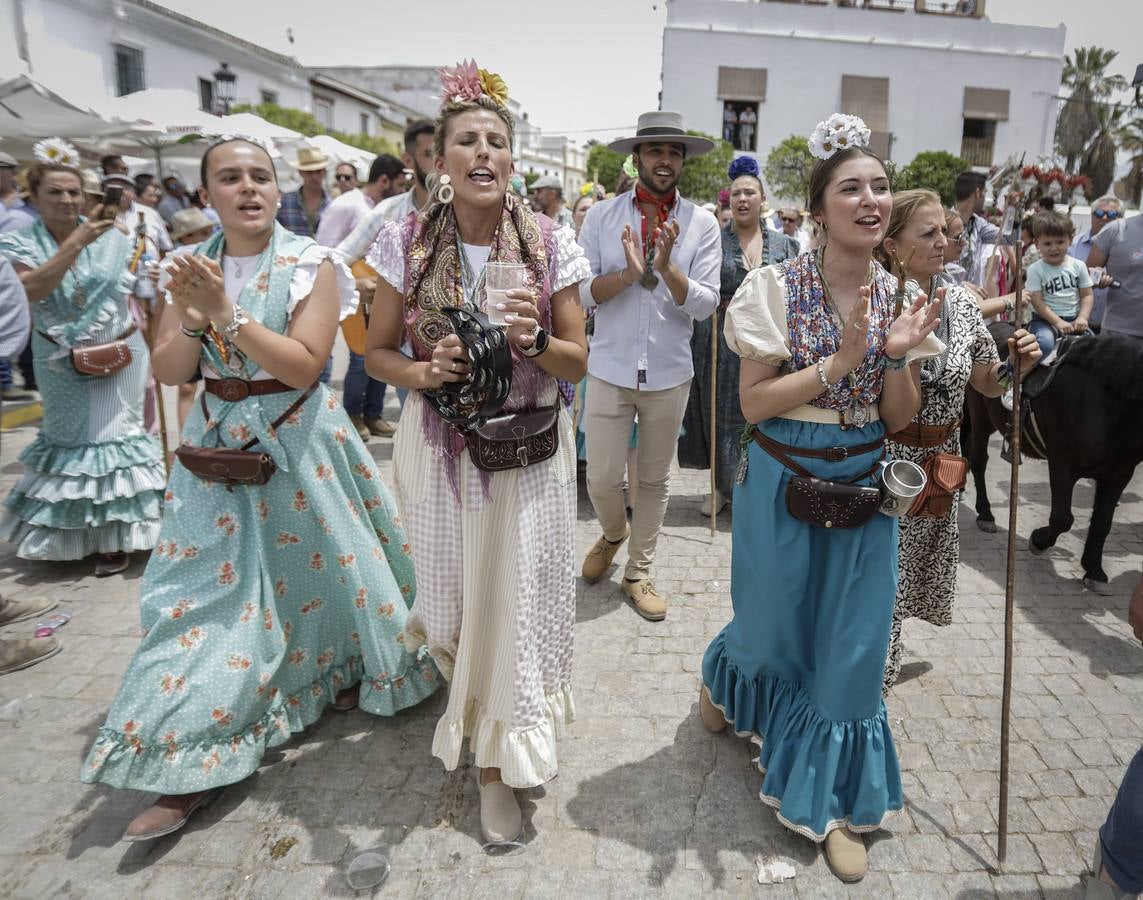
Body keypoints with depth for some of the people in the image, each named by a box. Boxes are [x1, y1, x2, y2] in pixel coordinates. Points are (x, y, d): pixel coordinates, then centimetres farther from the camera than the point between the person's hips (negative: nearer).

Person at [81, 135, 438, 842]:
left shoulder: (311, 265, -7)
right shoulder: (192, 268, 5)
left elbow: (303, 365, -18)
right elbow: (169, 374, 1)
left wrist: (227, 312, -23)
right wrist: (192, 319, -17)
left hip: (298, 442, -3)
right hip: (219, 444, 4)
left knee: (316, 562, 9)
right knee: (208, 583, 1)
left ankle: (344, 672, 39)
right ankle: (193, 757, 10)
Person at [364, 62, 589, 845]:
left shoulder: (552, 243, -6)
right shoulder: (408, 240, -5)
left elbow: (578, 363, -2)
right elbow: (378, 352, 2)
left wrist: (534, 341, -23)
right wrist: (422, 374, -19)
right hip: (441, 449, 1)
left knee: (517, 592, 8)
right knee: (454, 589, 12)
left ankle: (500, 757, 35)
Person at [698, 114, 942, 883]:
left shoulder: (902, 298, -1)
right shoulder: (778, 288, -12)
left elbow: (899, 422, 0)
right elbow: (753, 403, -14)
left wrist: (897, 358, -19)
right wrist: (840, 361, -23)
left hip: (864, 488, 4)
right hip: (782, 483, -3)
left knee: (852, 644, 10)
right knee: (774, 624, 15)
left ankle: (828, 799, 32)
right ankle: (723, 678, 54)